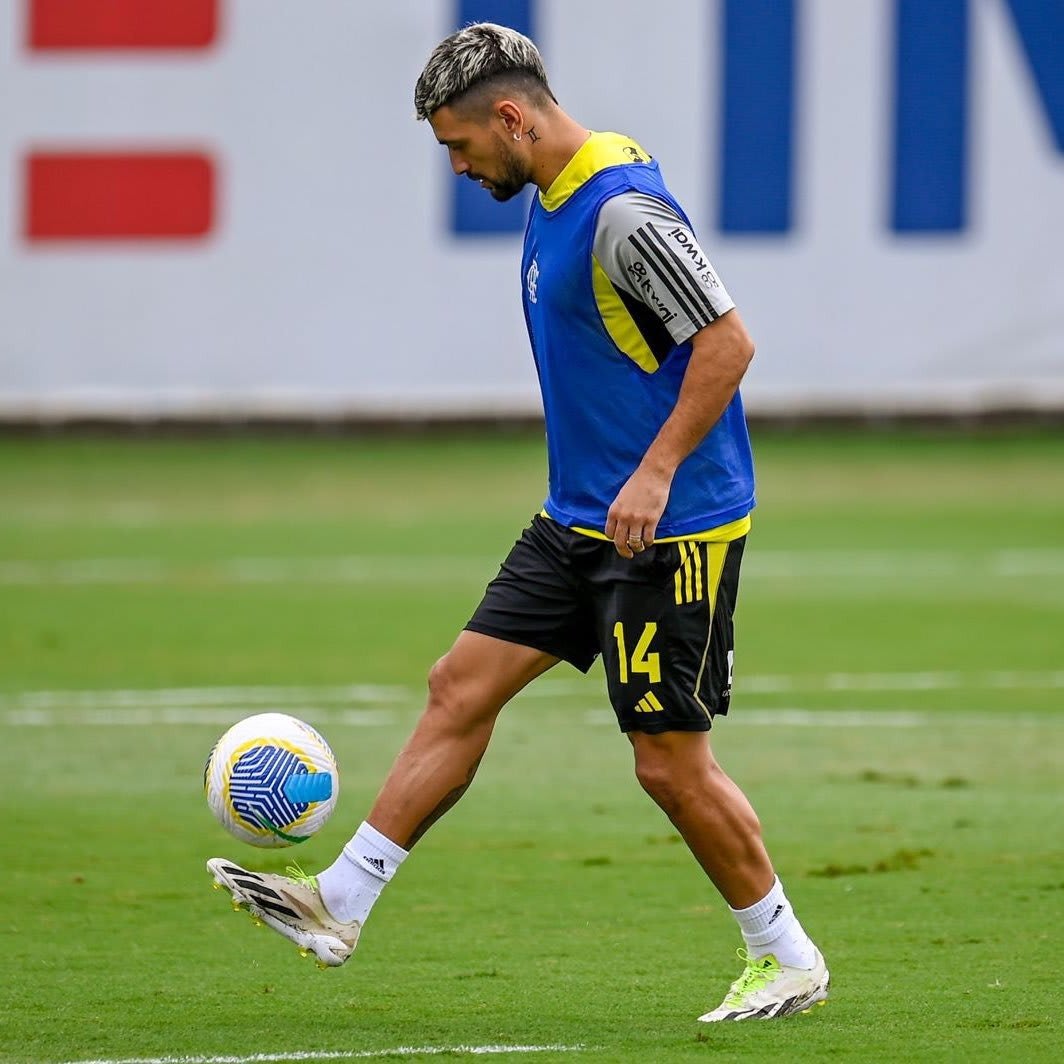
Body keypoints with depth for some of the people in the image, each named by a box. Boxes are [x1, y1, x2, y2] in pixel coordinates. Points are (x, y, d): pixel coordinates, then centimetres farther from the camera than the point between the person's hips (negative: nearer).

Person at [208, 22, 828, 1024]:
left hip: (671, 529, -9)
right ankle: (340, 902, 7)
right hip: (579, 519, 10)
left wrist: (655, 472, -24)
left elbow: (727, 341, -22)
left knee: (670, 762, -4)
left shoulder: (624, 212, -20)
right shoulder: (551, 197, 10)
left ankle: (786, 958, 11)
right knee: (460, 686, 5)